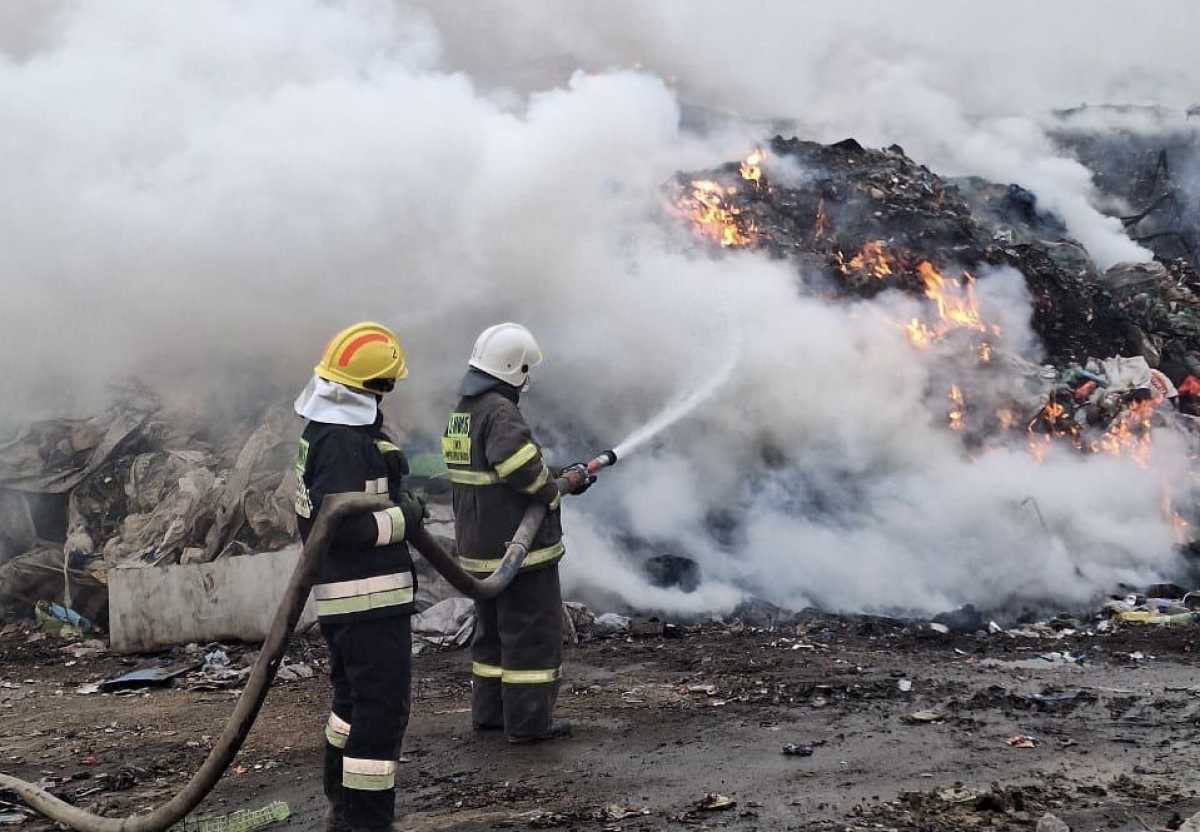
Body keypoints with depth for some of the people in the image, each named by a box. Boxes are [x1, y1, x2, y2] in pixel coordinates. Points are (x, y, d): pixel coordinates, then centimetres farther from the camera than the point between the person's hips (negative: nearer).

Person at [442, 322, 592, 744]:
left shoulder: (462, 411, 12)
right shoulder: (500, 411, -19)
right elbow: (523, 468, -32)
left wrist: (561, 476, 9)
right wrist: (558, 489, -12)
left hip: (479, 546, 10)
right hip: (518, 545, -9)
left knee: (491, 629, 19)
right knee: (533, 632, 0)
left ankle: (488, 711, 27)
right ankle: (528, 721, 5)